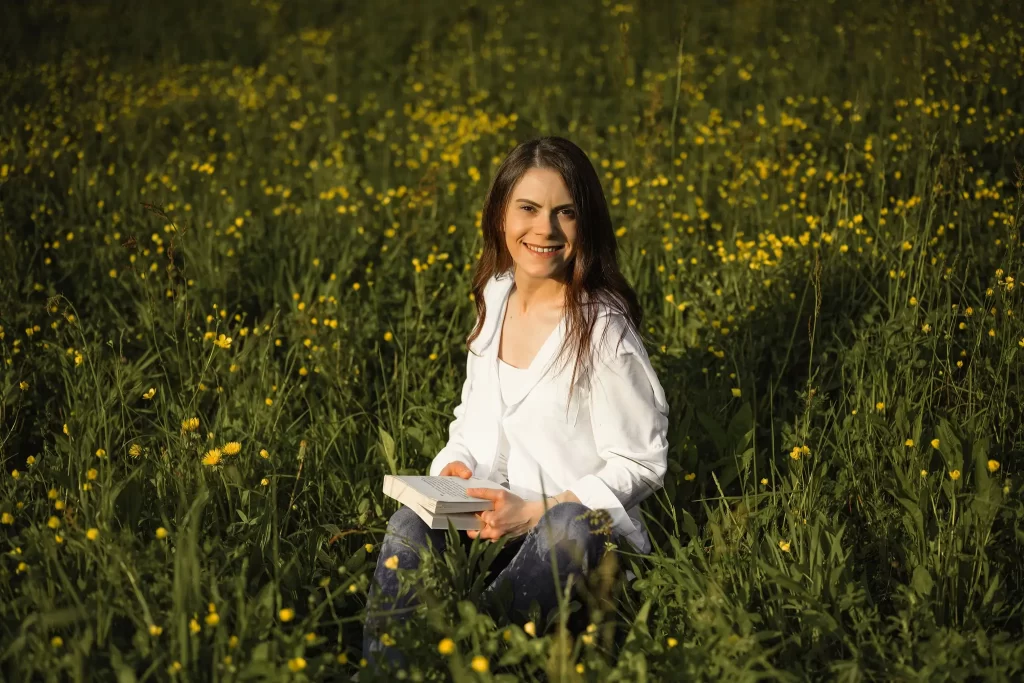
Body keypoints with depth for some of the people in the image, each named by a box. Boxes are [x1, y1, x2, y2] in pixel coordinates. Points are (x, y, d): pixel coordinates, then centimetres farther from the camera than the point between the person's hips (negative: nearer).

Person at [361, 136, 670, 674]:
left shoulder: (602, 328, -15)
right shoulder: (496, 297, 5)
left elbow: (640, 466, -11)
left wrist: (534, 512, -20)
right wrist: (454, 465, -4)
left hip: (580, 535, -5)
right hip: (488, 521, 5)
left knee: (570, 528, -39)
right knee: (410, 524, -26)